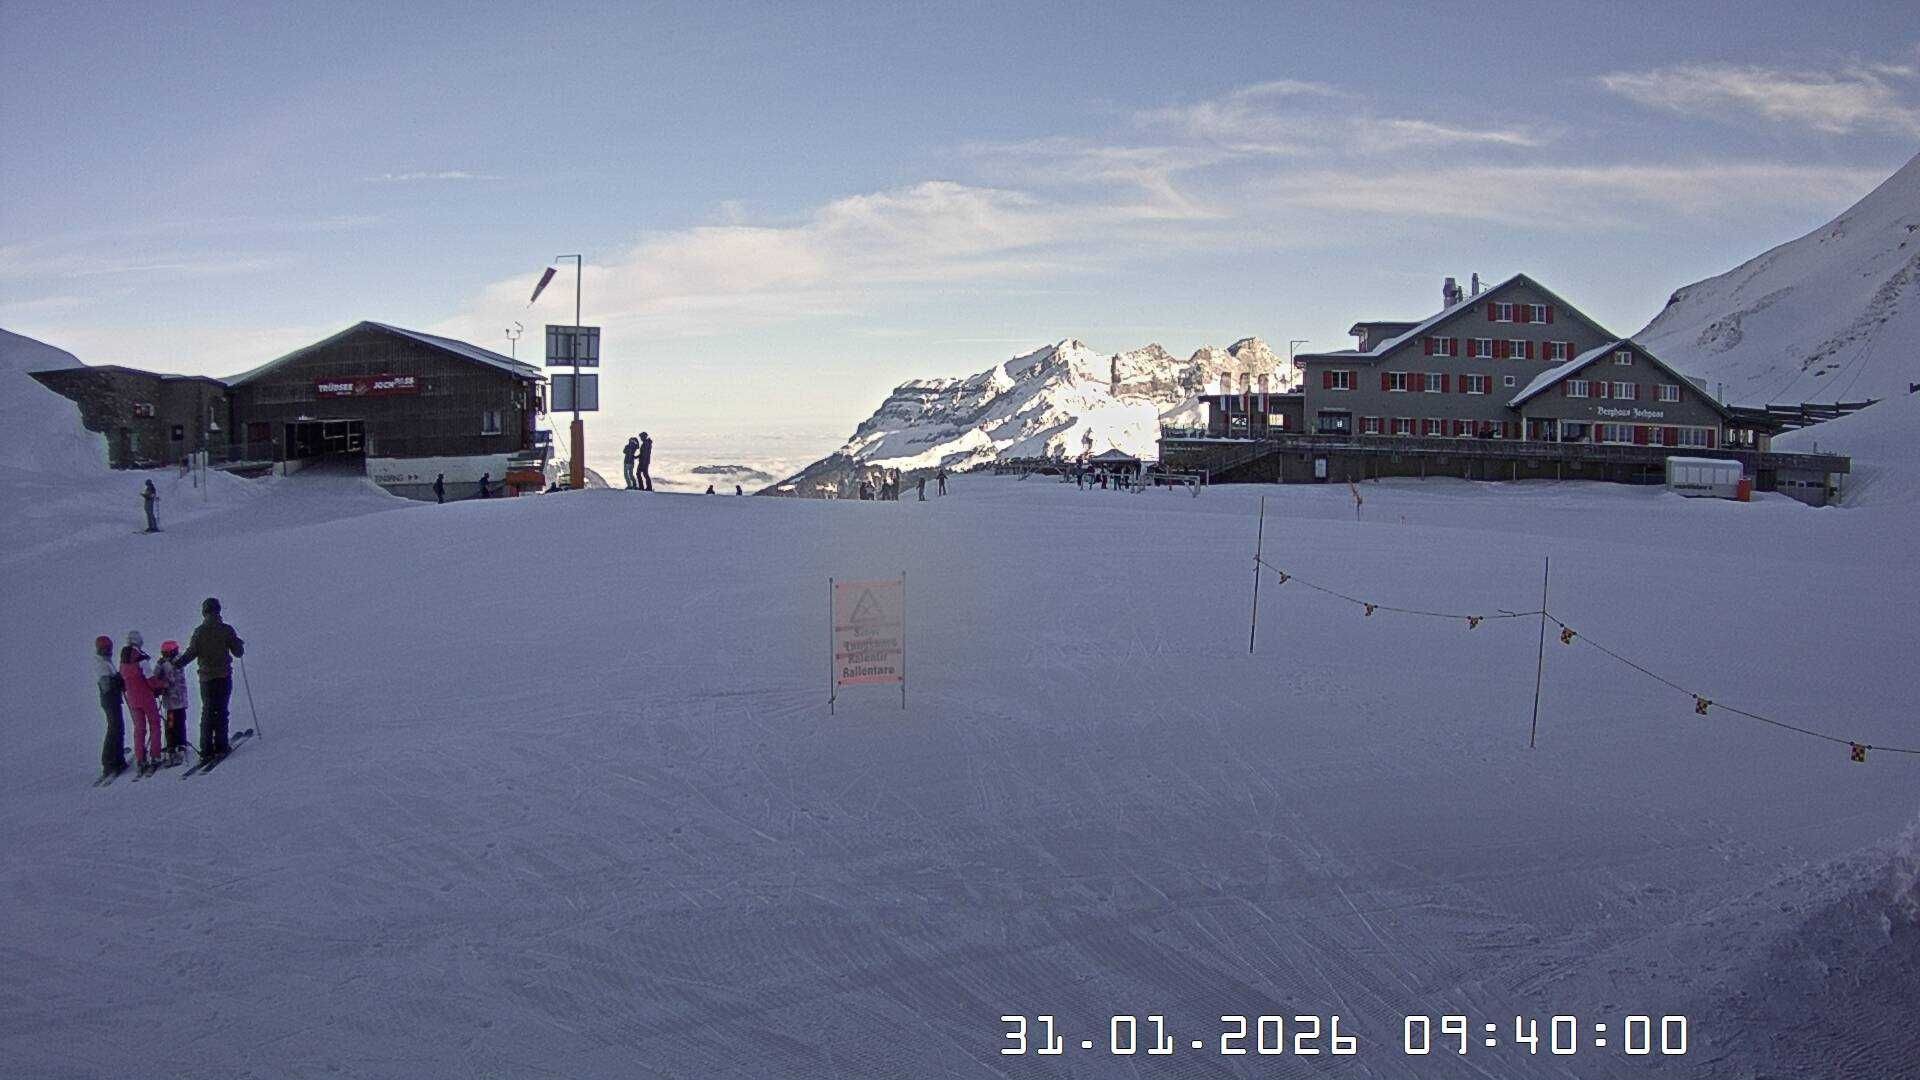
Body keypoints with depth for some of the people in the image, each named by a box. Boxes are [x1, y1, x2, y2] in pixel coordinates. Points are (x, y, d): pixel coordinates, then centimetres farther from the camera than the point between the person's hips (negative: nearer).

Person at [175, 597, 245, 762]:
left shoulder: (199, 632, -2)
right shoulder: (226, 630, -5)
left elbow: (191, 653, -7)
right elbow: (239, 652, -1)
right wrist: (239, 643, 20)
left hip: (206, 678, 1)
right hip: (224, 677, -1)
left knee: (207, 711, 9)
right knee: (221, 711, 5)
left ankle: (206, 749, 5)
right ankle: (220, 746, 0)